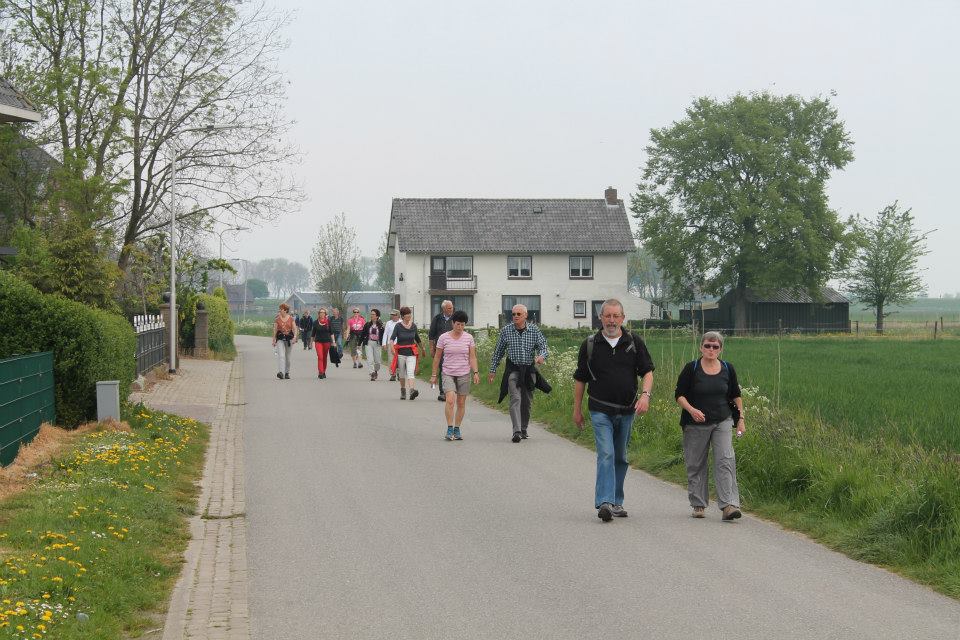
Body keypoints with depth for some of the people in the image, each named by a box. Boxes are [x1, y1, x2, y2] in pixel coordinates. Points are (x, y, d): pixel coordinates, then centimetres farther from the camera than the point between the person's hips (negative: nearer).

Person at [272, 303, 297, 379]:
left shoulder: (291, 318, 3)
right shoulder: (277, 319, 2)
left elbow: (294, 329, 2)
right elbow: (275, 330, 5)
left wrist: (295, 337, -14)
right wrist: (274, 340, 3)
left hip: (289, 338, 1)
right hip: (280, 338, -1)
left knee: (288, 357, 10)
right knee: (281, 355, -18)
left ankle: (287, 373, 23)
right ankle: (280, 372, -28)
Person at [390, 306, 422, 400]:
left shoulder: (413, 325, 6)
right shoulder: (398, 326, -3)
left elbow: (418, 339, 20)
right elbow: (392, 338, -14)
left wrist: (422, 349, 29)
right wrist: (392, 347, -32)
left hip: (411, 353, 1)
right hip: (401, 352, -1)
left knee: (411, 372, -14)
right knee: (402, 373, 9)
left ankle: (412, 390, -29)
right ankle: (403, 392, 23)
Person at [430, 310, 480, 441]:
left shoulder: (469, 338, 3)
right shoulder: (443, 337, -1)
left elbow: (472, 357, 2)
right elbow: (437, 357, 4)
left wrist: (476, 372, -9)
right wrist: (434, 375, 5)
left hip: (464, 374, 2)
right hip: (448, 374, -2)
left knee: (461, 403, 4)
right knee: (450, 400, -19)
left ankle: (457, 429, 15)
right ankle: (449, 429, -13)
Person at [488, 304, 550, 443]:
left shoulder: (534, 330, 0)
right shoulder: (506, 331, 0)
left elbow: (543, 346, -3)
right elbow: (498, 352, 7)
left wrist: (542, 356, -27)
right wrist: (492, 370, 9)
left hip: (529, 370, 2)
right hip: (513, 369, -2)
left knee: (527, 401, 11)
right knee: (515, 398, -15)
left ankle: (524, 429, 27)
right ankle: (517, 431, -23)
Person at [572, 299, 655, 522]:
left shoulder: (634, 342, 3)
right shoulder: (590, 345, 0)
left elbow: (647, 371, 4)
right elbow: (580, 379, 7)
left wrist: (645, 395, -14)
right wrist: (577, 409, 8)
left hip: (627, 411, 3)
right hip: (600, 410, -3)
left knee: (621, 458, 12)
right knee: (606, 454, -17)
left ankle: (617, 501, 23)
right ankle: (604, 502, -24)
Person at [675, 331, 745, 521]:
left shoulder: (727, 369, 5)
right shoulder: (691, 368, -4)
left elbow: (736, 395, 16)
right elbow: (679, 395, -4)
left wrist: (741, 418, 11)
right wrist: (691, 410, -21)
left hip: (722, 422, 1)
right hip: (696, 424, -1)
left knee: (725, 460, -13)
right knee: (696, 464, 5)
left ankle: (729, 505, -18)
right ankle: (698, 505, 19)